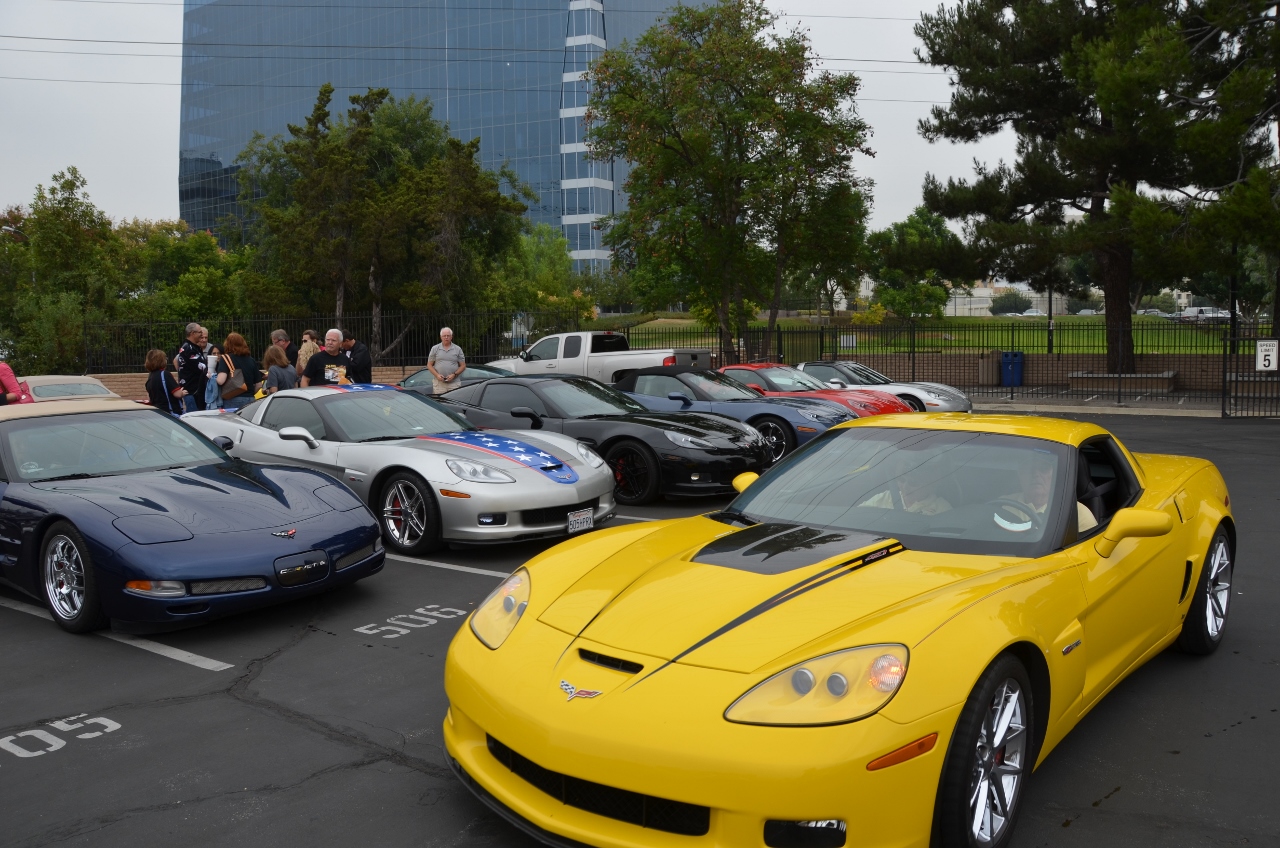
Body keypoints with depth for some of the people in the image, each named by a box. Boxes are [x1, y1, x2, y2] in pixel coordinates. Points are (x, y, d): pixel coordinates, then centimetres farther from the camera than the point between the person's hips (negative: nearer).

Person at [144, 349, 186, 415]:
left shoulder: (150, 376, 10)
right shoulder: (165, 374, -15)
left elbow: (149, 398, 19)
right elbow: (178, 394, -19)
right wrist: (183, 393, 1)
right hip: (172, 412, -8)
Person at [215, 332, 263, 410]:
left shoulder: (225, 358, -5)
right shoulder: (251, 360, 8)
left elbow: (221, 381, -17)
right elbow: (258, 384, 9)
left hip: (232, 401, -4)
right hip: (250, 400, 4)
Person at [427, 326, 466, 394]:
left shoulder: (458, 349, 10)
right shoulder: (435, 348, 11)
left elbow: (463, 365, 9)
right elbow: (429, 365, 11)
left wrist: (454, 374, -7)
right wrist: (437, 375, -6)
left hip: (454, 383, 0)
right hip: (438, 383, 0)